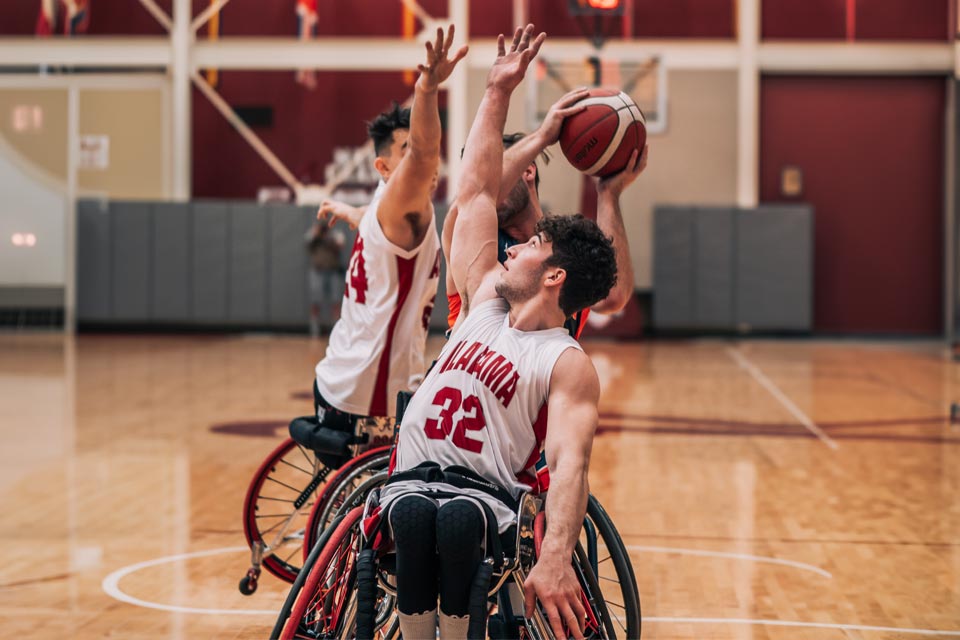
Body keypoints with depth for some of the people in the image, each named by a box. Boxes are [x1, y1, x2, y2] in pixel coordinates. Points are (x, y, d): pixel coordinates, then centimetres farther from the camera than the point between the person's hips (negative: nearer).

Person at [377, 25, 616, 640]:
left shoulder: (569, 365, -4)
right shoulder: (484, 301, 14)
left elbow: (570, 462, -20)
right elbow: (476, 191, 18)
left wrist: (556, 557, -37)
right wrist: (498, 94, 17)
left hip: (492, 492, -4)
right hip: (413, 477, 4)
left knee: (459, 518, -39)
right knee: (415, 515, -33)